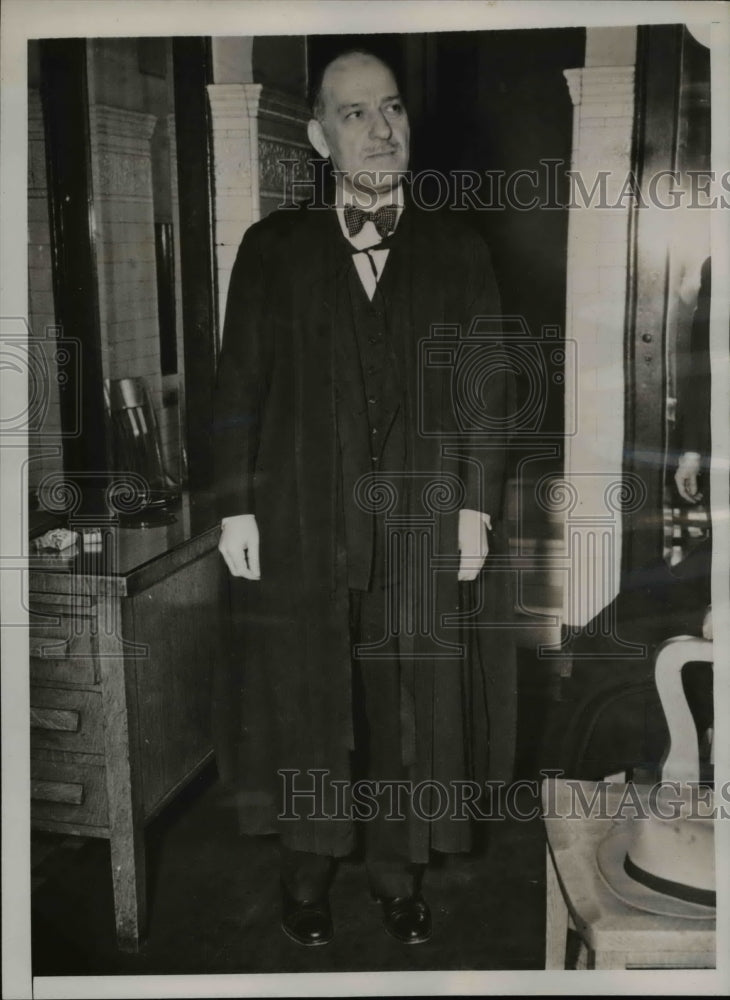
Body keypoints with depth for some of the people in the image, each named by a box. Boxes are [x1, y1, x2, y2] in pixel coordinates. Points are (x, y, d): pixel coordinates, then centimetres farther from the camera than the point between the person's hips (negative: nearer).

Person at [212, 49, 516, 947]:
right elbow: (239, 385, 1)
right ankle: (307, 860, 30)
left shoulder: (457, 251, 5)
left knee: (414, 695, 9)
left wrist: (477, 504, -4)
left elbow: (488, 385, 3)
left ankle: (398, 863, 29)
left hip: (424, 519, 1)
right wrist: (235, 507, -4)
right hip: (301, 518, 0)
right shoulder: (273, 247, 3)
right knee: (303, 689, 9)